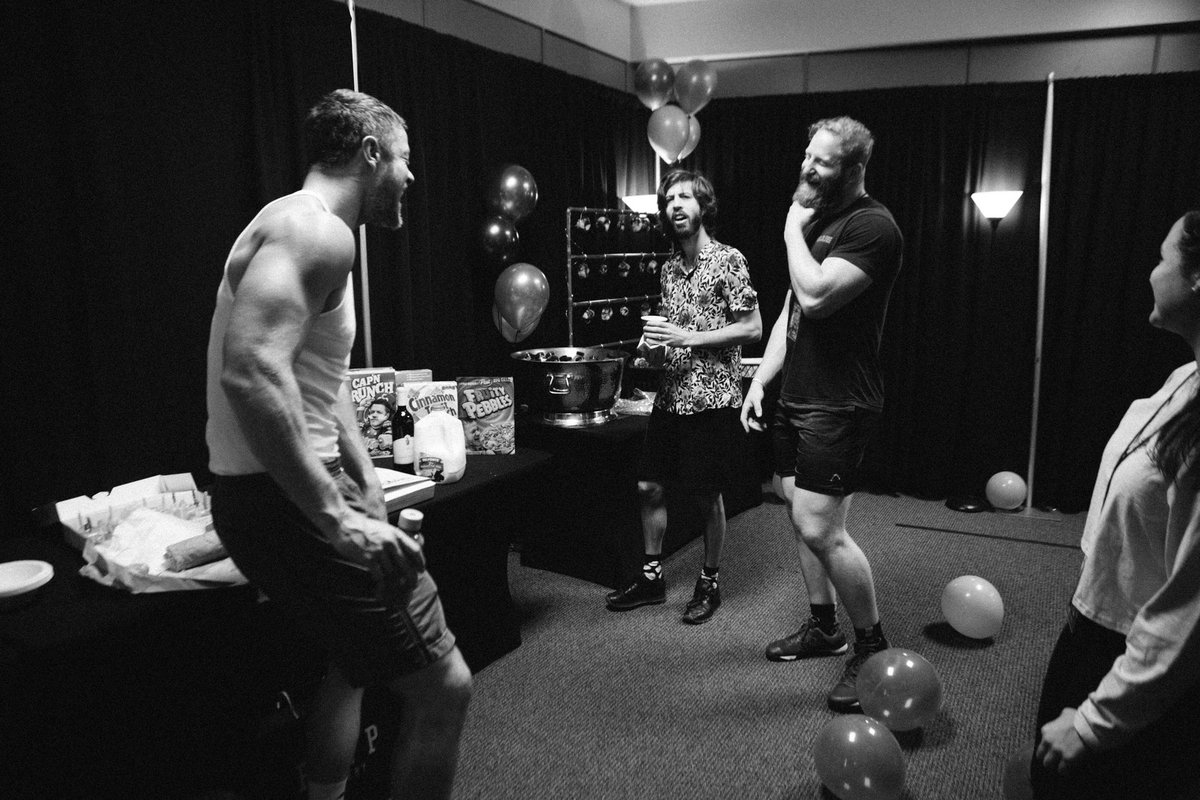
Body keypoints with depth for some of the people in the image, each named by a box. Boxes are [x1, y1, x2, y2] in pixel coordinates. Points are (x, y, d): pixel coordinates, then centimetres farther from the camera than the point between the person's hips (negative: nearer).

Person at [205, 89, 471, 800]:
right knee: (443, 688, -7)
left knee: (358, 661, 30)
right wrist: (336, 517, -29)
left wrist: (368, 489, 14)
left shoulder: (304, 226, 18)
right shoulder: (317, 229, -16)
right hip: (284, 500, -11)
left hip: (285, 494, 11)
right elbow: (251, 371, -33)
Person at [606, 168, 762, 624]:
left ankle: (709, 583, 22)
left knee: (707, 497, 4)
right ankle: (652, 577, 24)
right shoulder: (669, 269, 12)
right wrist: (652, 342, 1)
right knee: (649, 487, 9)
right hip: (670, 395, 7)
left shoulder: (728, 261, -8)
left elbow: (752, 329, -11)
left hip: (712, 398, -6)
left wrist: (689, 337, -17)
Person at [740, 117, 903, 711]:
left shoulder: (871, 225, -13)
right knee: (800, 517, 14)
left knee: (820, 529, -11)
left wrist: (794, 232, -12)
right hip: (794, 395, 9)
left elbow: (816, 295, -27)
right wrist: (759, 380, 12)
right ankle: (823, 626, 31)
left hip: (838, 404, -9)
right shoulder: (815, 219, 15)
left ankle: (871, 644, 10)